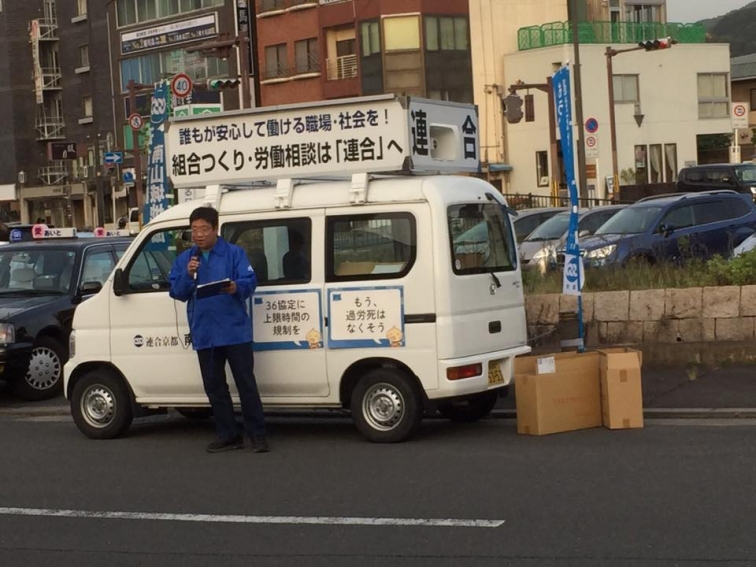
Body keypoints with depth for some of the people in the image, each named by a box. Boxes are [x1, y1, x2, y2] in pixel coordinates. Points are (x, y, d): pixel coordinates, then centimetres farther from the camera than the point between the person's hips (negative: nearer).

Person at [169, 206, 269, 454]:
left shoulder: (234, 253, 1)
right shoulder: (184, 259, 11)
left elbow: (250, 281, -8)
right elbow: (177, 293, 6)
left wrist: (236, 287, -30)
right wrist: (188, 274, -13)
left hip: (235, 331, -4)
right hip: (203, 334, 4)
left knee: (246, 383, -4)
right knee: (214, 387, 9)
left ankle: (258, 435, 1)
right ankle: (228, 435, 19)